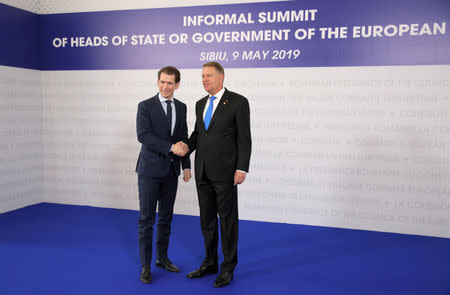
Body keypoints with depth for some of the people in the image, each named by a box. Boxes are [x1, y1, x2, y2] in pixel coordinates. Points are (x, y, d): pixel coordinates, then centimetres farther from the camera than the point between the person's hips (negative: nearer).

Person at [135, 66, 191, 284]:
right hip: (150, 170, -5)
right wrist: (170, 147, -22)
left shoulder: (181, 107, 10)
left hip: (171, 171, 5)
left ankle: (162, 258, 28)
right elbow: (143, 135, -18)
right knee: (146, 219, 0)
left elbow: (184, 138, 13)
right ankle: (145, 266, 11)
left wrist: (186, 166, 7)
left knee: (166, 217, 13)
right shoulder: (145, 106, -5)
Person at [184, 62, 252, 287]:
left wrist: (242, 168, -15)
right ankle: (210, 262, 30)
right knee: (207, 218, 15)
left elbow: (244, 137, -9)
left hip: (225, 172, -6)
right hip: (202, 171, 6)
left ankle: (228, 268, 18)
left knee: (227, 219, 4)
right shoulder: (200, 104, 13)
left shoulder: (238, 102, -6)